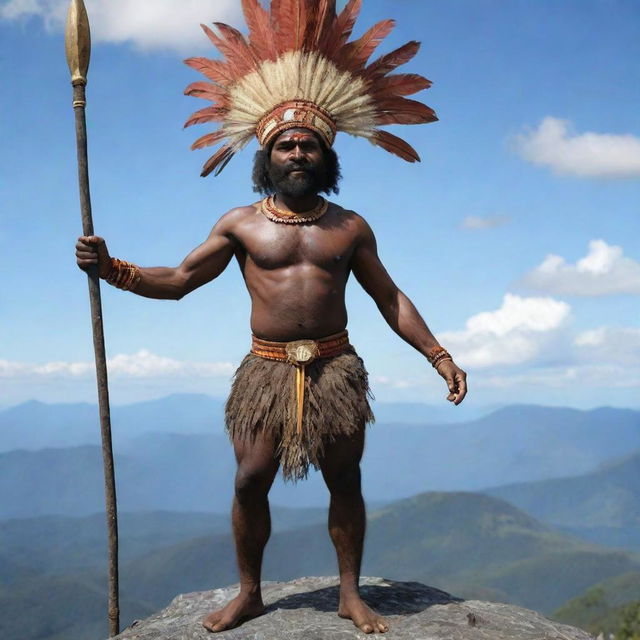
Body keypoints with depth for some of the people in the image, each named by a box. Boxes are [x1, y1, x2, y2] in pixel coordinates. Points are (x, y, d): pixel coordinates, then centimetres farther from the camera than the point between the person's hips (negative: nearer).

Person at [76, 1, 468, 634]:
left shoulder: (350, 226, 7)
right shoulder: (240, 224, 6)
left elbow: (389, 298, 12)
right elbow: (178, 280, 8)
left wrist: (439, 355, 6)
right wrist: (111, 268, -6)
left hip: (336, 368, 1)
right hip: (267, 369, 0)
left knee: (344, 481, 6)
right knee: (250, 481, -1)